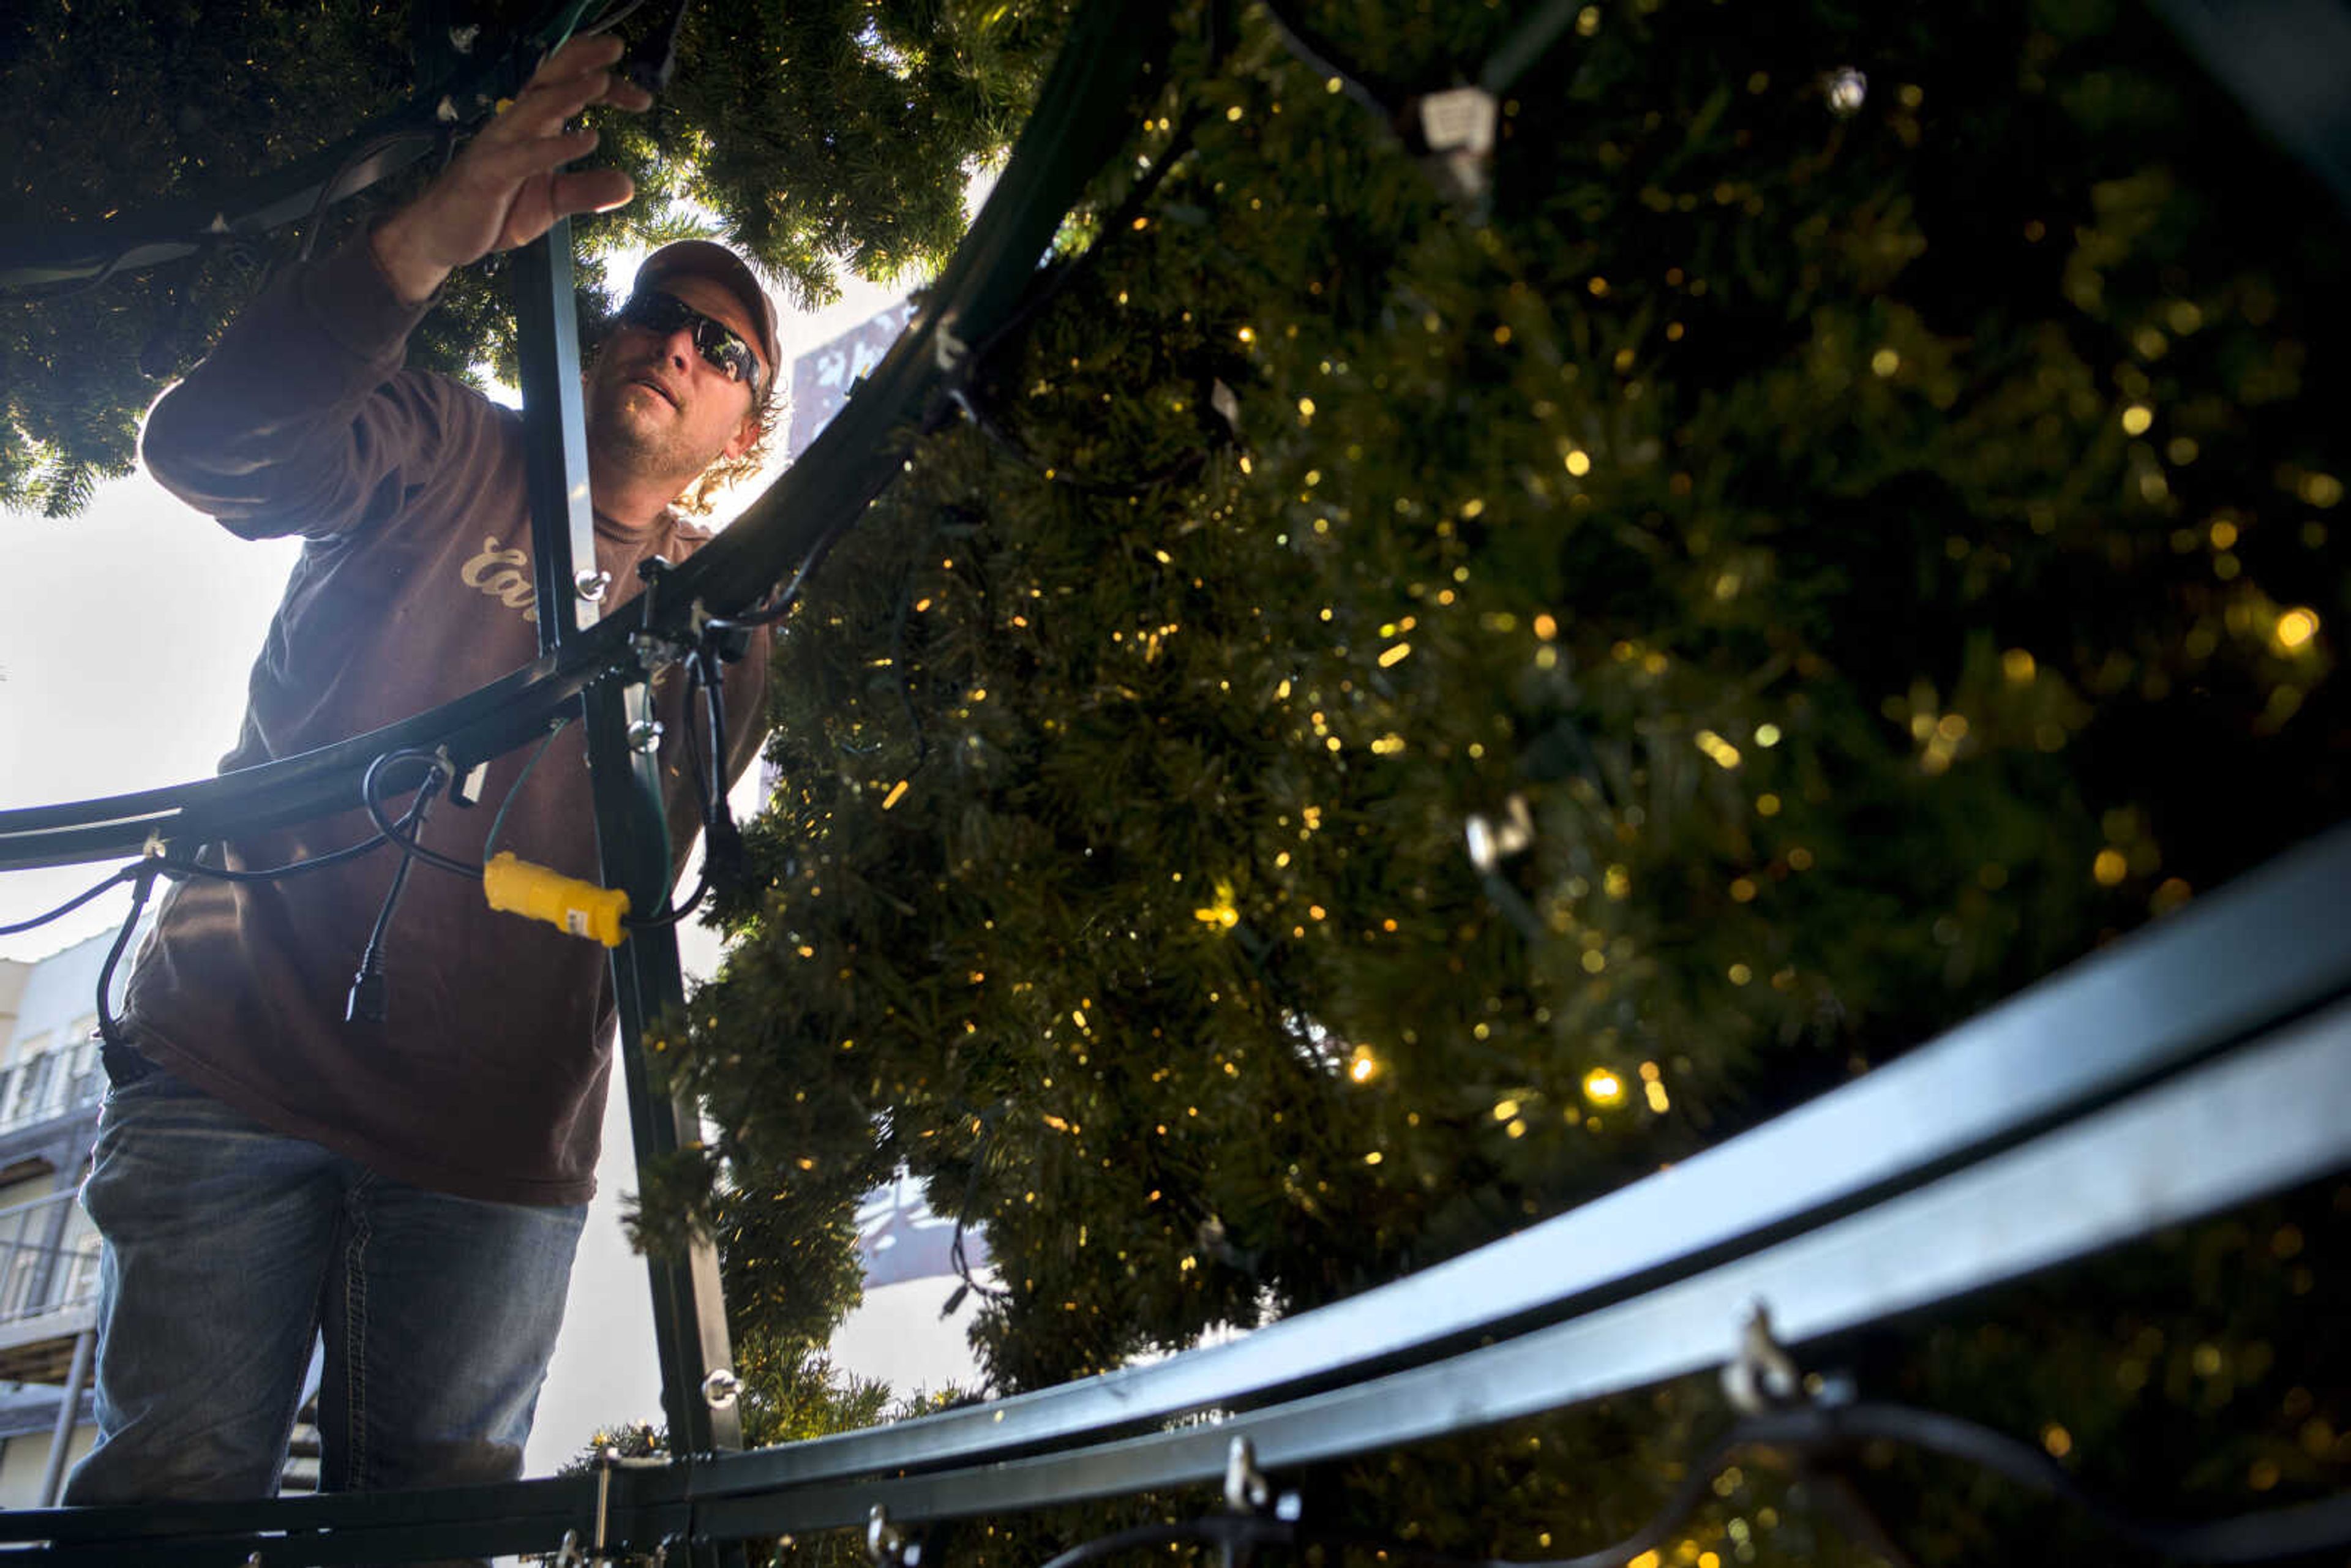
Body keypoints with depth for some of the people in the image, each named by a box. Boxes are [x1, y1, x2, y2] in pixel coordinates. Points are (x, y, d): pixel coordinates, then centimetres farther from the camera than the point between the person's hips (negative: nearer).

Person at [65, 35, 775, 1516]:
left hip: (495, 1155, 2)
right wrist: (430, 240, -25)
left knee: (434, 1499, 2)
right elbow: (216, 448, -12)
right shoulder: (449, 456, 8)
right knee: (178, 1477, -9)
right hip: (239, 1074, -2)